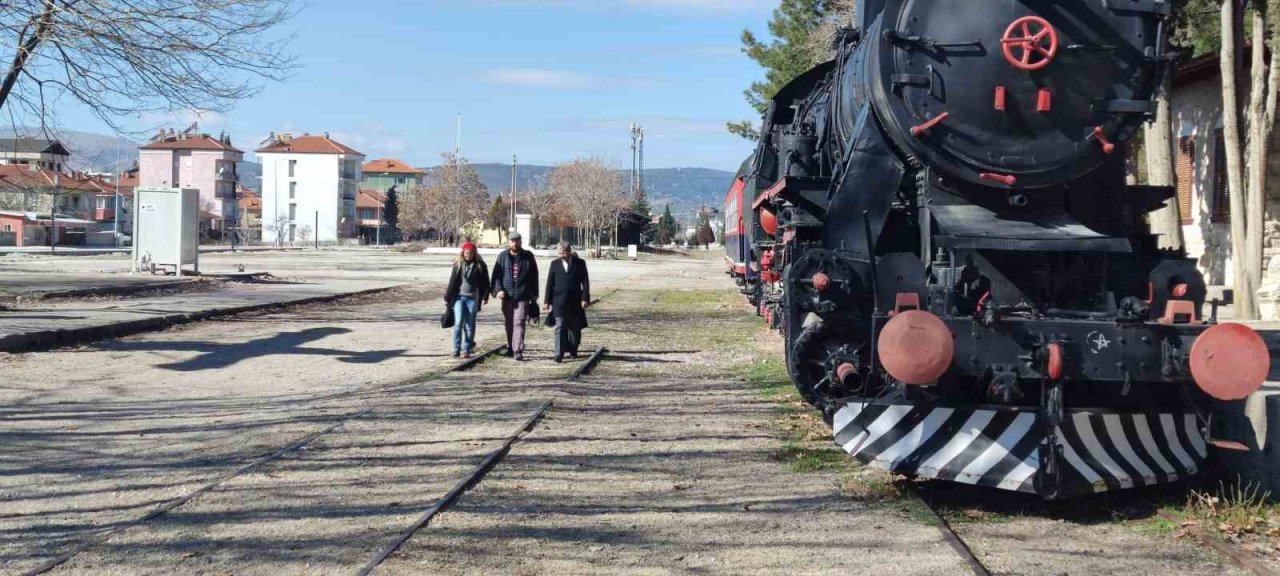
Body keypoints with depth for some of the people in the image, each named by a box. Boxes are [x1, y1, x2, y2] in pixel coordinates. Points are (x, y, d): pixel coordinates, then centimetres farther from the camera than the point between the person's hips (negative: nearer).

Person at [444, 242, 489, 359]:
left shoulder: (480, 266, 1)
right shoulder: (458, 265, 4)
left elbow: (485, 282, 6)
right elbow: (452, 282, 7)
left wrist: (485, 297, 0)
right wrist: (447, 297, 8)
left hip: (473, 298, -1)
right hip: (459, 297, 1)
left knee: (469, 325, 2)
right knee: (458, 323, -8)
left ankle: (466, 349, 8)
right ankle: (456, 348, -4)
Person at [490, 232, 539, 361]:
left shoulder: (528, 256, 5)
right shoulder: (502, 257, 7)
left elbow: (534, 276, 9)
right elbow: (496, 275, 5)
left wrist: (534, 295, 6)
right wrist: (498, 289, -11)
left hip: (522, 297, -2)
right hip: (507, 296, 3)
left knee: (519, 322, -11)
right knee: (508, 324, 13)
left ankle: (518, 351, -16)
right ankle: (510, 348, 27)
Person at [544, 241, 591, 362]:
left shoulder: (580, 263, 2)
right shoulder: (555, 264, 7)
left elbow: (585, 282, 0)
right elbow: (550, 283, 8)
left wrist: (585, 298, -9)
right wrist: (547, 301, 4)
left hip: (575, 301, 0)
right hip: (559, 301, 0)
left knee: (574, 327, 9)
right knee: (560, 327, -7)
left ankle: (573, 349, 27)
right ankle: (559, 354, -10)